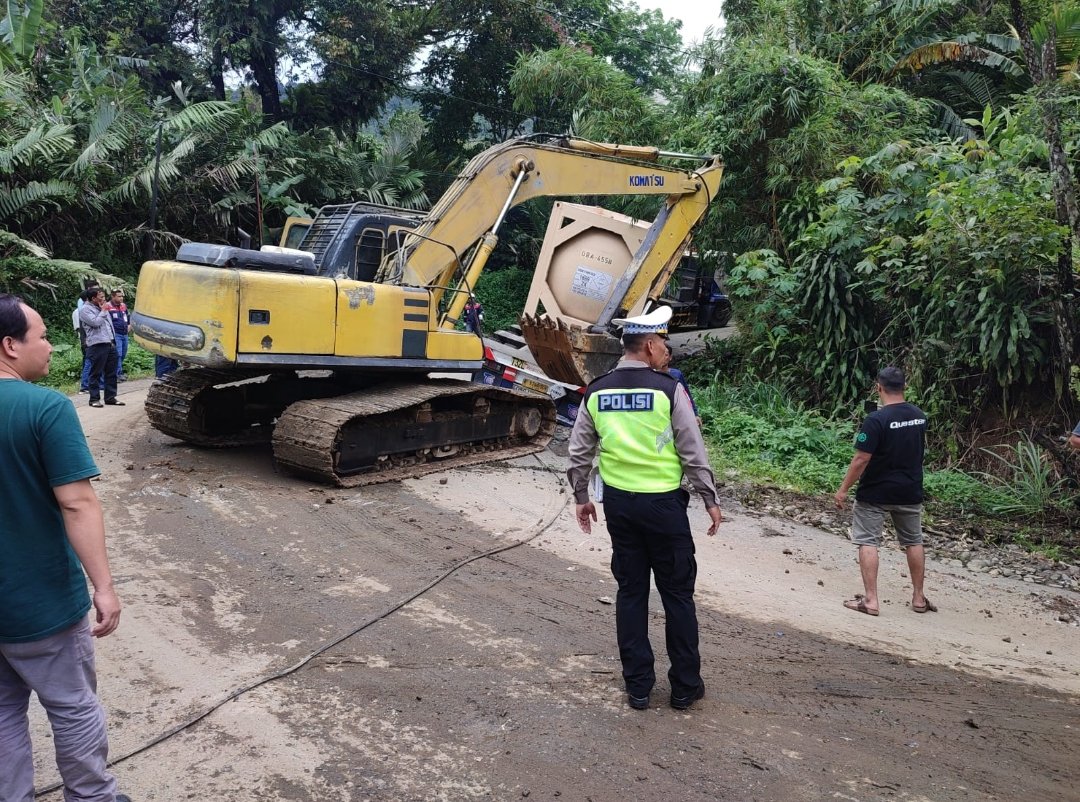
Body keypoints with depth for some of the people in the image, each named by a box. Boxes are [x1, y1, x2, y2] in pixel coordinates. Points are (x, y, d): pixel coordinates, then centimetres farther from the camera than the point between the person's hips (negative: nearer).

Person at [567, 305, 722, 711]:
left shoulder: (596, 392, 1)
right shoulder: (668, 389, -12)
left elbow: (578, 454, 5)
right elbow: (692, 451, -9)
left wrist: (581, 498, 18)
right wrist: (711, 499, 2)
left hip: (619, 502, 4)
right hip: (663, 503, -4)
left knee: (630, 592, 12)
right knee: (677, 594, 9)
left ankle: (637, 686, 20)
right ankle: (685, 686, 20)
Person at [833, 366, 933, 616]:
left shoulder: (876, 420, -20)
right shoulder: (919, 416, 0)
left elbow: (861, 459, -20)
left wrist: (843, 489, -13)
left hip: (875, 493, -6)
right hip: (910, 492, 6)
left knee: (867, 542, 3)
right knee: (913, 542, 17)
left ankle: (870, 599, 1)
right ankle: (919, 598, 26)